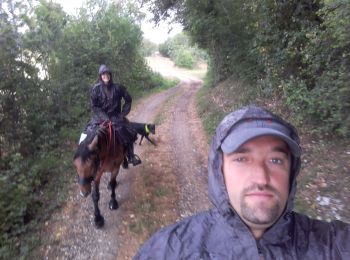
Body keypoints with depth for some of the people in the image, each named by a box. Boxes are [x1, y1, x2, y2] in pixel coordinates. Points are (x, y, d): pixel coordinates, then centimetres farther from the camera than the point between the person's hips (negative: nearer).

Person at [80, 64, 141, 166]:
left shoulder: (118, 87, -5)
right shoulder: (96, 89, -6)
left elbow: (128, 100, 6)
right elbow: (94, 106, -5)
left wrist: (123, 113, -1)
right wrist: (105, 117, -15)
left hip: (115, 116, 1)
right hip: (100, 116, 0)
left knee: (130, 134, -11)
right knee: (86, 137, -16)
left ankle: (131, 156, 9)